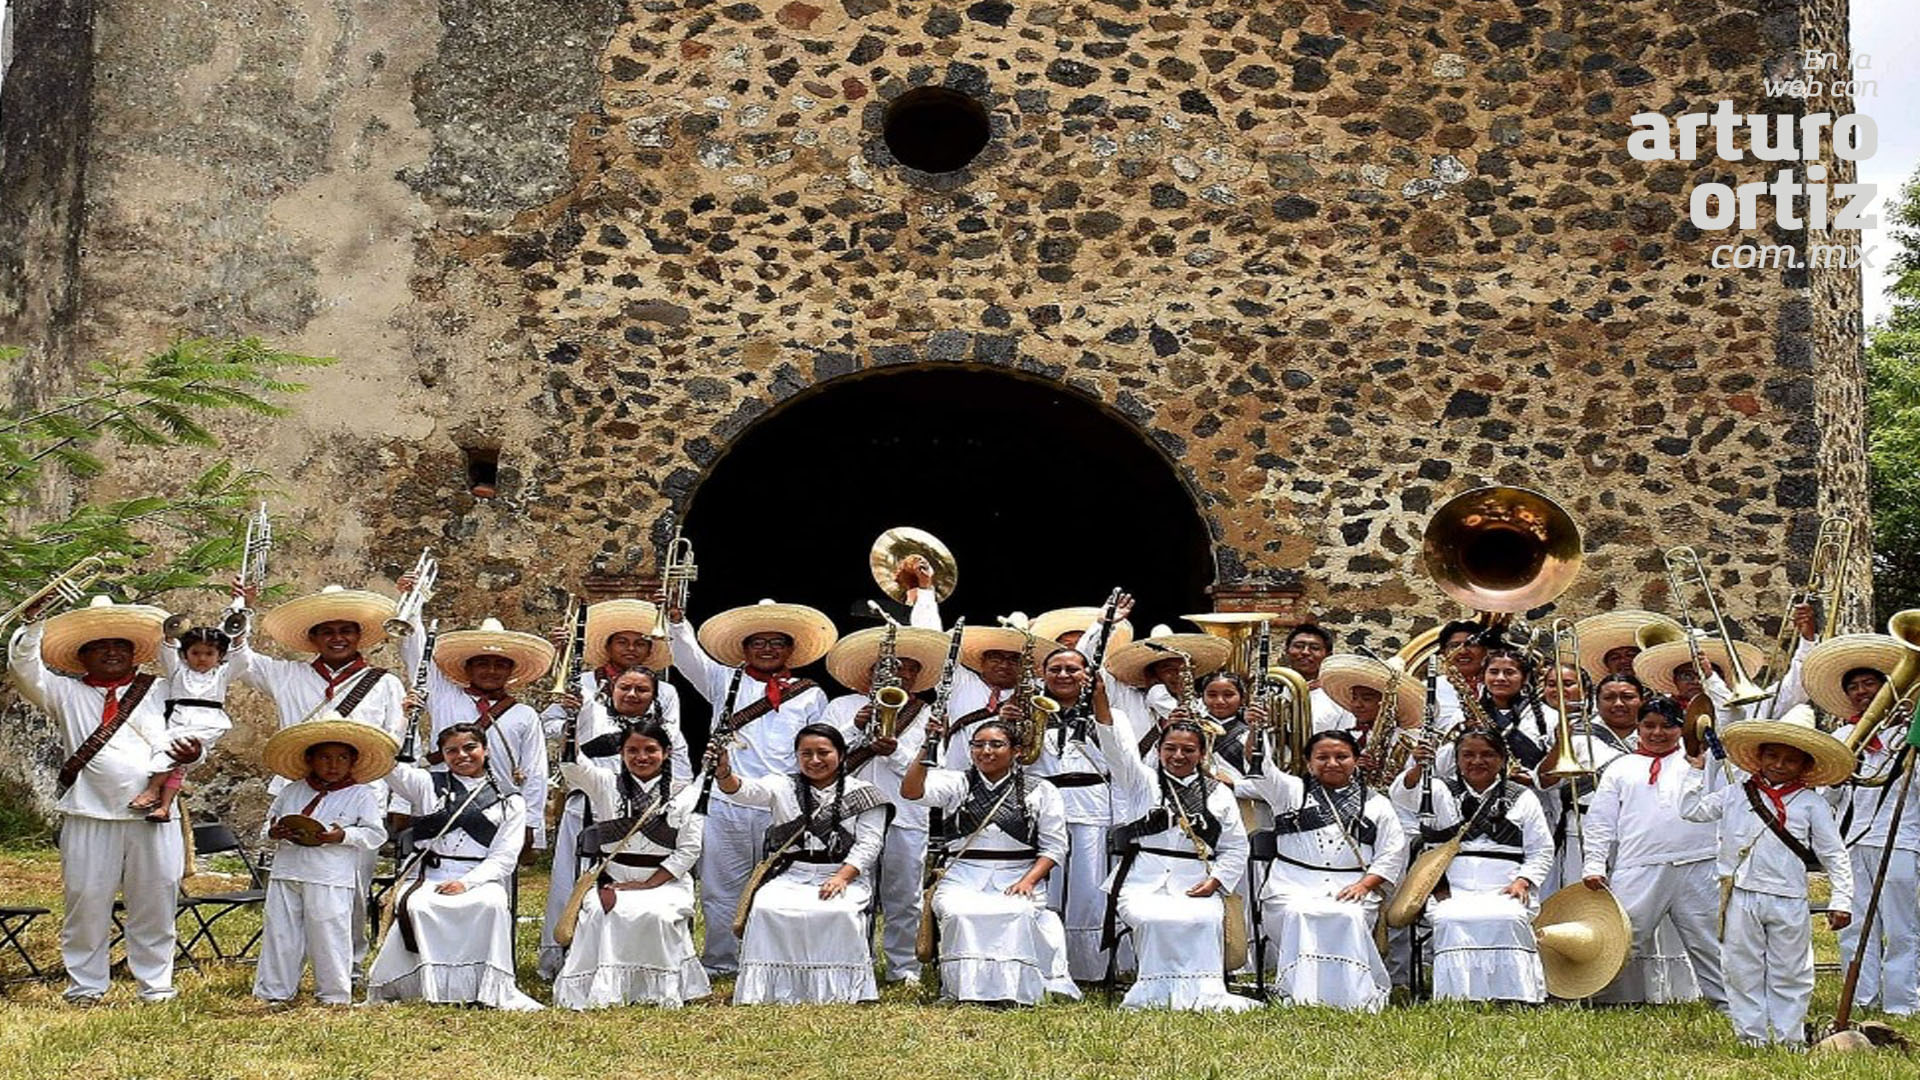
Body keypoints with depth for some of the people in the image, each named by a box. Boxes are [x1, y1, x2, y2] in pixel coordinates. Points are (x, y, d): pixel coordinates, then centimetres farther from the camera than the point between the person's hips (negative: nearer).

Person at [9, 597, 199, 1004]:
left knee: (155, 901, 4)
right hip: (90, 817, 0)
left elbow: (191, 731, 8)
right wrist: (33, 623, -10)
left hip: (153, 814, 0)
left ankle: (156, 984, 13)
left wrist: (190, 752, -14)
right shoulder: (65, 694, 13)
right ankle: (85, 986, 12)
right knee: (86, 901, 1)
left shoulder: (160, 691, 13)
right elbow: (23, 667, 2)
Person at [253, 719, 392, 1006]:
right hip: (286, 873, 4)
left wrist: (343, 836, -15)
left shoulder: (361, 796, 1)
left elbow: (376, 834, -2)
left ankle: (334, 994, 10)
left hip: (331, 880, -4)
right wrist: (273, 832, -3)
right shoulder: (291, 792, 12)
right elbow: (270, 821, 20)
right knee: (279, 934, 8)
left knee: (329, 937, -1)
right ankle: (274, 991, 18)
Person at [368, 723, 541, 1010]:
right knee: (417, 907, -34)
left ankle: (496, 989, -28)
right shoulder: (428, 785, 18)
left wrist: (467, 882, -12)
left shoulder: (509, 801, 14)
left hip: (479, 879, 0)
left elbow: (504, 857, 4)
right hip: (426, 876, 1)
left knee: (493, 903, -34)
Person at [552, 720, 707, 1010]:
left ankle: (663, 989, -15)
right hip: (611, 880, 1)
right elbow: (570, 763, -6)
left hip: (664, 880, -1)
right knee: (599, 912, -31)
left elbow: (689, 850, 0)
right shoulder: (605, 784, 10)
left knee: (657, 915, -33)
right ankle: (600, 989, -22)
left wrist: (648, 884, -9)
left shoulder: (684, 793, 6)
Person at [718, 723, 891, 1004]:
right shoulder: (783, 788, 15)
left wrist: (841, 877, -16)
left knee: (840, 913, -34)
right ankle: (771, 989, -21)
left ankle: (836, 990, -23)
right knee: (765, 909, -29)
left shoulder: (864, 794, 10)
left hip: (845, 876, -2)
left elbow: (868, 845, 1)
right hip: (790, 875, 2)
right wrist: (723, 772, -26)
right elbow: (744, 791, -3)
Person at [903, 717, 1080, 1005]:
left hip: (1018, 879, 0)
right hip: (962, 879, 0)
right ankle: (965, 989, -23)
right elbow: (911, 791, -5)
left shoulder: (1041, 792, 13)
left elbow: (1054, 846, 7)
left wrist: (1028, 881, -9)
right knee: (960, 914, -33)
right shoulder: (955, 784, 13)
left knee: (1017, 914, -34)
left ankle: (1014, 990, -24)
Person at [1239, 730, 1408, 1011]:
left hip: (1351, 890, 0)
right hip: (1293, 888, 0)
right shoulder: (1290, 791, 18)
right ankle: (1301, 997, -34)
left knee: (1348, 918, -32)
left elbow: (1393, 853, 12)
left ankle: (1357, 999, -28)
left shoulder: (1376, 805, 19)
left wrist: (1365, 884, -4)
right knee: (1298, 914, -33)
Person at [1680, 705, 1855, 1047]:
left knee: (1789, 974, 6)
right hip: (1740, 899, 2)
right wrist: (1696, 769, 7)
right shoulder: (1736, 794, 7)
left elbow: (1834, 856, 3)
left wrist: (1841, 900, -3)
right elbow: (1692, 810, 10)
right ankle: (1750, 1034, 15)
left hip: (1787, 902, -2)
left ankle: (1790, 1037, 16)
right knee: (1742, 971, 6)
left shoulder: (1811, 804, 2)